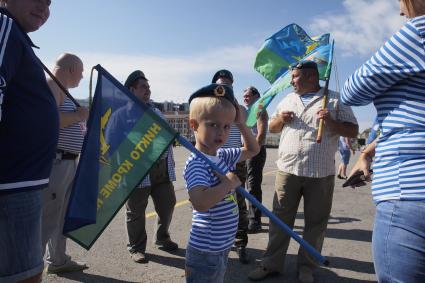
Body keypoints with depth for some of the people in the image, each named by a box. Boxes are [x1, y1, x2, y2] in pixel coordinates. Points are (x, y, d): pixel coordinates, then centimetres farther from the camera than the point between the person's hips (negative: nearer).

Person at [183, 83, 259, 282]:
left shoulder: (223, 155, 3)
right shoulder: (196, 163, -24)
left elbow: (252, 150, 17)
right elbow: (200, 203, -39)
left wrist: (241, 124, 4)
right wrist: (228, 183, -26)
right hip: (205, 252, -8)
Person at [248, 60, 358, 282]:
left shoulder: (335, 100, 2)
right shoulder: (287, 100, 15)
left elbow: (353, 131, 0)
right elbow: (271, 128, 20)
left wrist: (331, 123, -17)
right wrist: (280, 119, -1)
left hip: (321, 174, -2)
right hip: (287, 170, 3)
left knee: (315, 223, 8)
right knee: (280, 219, 7)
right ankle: (271, 263, 20)